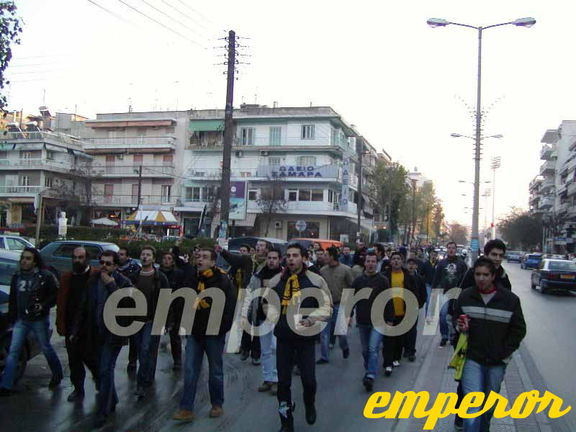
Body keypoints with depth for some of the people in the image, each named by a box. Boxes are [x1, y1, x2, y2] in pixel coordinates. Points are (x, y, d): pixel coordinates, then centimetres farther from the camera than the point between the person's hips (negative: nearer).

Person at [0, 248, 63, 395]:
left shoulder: (45, 276, -11)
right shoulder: (17, 276, 5)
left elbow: (56, 294, -10)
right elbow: (12, 299, 12)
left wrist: (43, 306, -22)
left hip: (39, 320, -4)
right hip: (21, 320, 4)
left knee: (46, 349, 11)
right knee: (13, 351, -1)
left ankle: (57, 375, 33)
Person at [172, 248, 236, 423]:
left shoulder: (222, 281, -9)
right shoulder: (191, 279, 6)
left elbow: (230, 307, -9)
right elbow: (183, 302, 17)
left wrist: (222, 329, -13)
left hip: (214, 333, -4)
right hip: (194, 332, 4)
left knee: (215, 372, 10)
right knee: (190, 371, 1)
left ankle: (217, 405, 25)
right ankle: (186, 409, 5)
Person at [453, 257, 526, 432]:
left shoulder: (510, 299, -6)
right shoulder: (465, 296, -2)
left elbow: (518, 330, 3)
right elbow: (455, 319, 14)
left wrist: (504, 352, -4)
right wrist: (460, 325, -9)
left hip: (497, 362, 1)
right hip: (472, 359, -1)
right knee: (472, 406, -11)